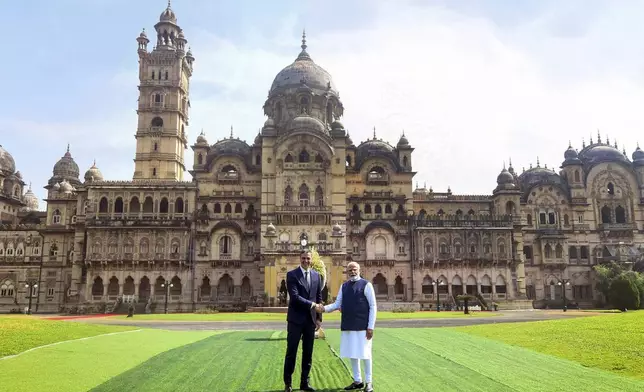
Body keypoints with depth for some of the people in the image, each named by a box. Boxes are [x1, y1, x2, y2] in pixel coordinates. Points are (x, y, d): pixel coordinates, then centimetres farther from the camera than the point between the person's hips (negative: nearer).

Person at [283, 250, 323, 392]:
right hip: (296, 318, -4)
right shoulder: (292, 274, -6)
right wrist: (311, 304, -23)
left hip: (310, 319, 4)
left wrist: (319, 317, 7)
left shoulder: (316, 275, 9)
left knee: (308, 353, 9)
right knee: (291, 352, 2)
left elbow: (319, 298, 11)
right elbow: (294, 296, -17)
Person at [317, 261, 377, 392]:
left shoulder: (366, 285, -5)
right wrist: (324, 309, -10)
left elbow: (373, 306, -6)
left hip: (362, 326, -5)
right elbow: (337, 304, 9)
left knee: (364, 354, 1)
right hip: (347, 326, 5)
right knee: (352, 354, 11)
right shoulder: (344, 286, 10)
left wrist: (371, 327, -12)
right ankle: (358, 381, 24)